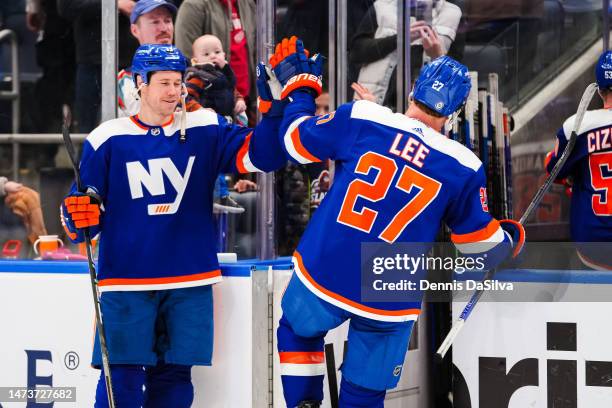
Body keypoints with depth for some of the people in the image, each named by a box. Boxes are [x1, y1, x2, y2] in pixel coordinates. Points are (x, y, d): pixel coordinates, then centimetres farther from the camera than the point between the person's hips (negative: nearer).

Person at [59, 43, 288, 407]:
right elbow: (89, 211, 4)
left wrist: (275, 105, -20)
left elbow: (262, 155, -6)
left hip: (191, 282, 2)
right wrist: (79, 218, -19)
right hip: (126, 282, -2)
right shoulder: (108, 139, 1)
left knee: (174, 378, 7)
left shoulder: (206, 130, 5)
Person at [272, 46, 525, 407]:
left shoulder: (360, 119, -8)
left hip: (323, 278, 1)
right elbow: (483, 245, 3)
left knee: (298, 330, 32)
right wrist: (513, 235, 26)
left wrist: (298, 88, 24)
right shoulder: (464, 169, -5)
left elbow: (297, 141, 6)